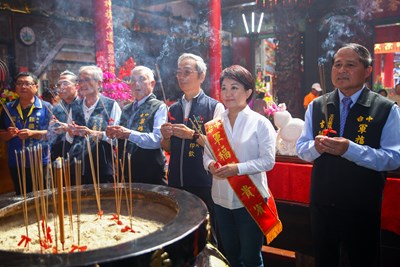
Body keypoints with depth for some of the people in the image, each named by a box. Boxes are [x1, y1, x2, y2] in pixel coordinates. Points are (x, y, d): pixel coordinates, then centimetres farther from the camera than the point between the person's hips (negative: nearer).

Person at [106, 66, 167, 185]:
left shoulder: (159, 107, -5)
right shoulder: (126, 109, 15)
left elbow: (157, 140, -18)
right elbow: (119, 139, 16)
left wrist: (129, 134, -24)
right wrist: (113, 134, -5)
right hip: (126, 171, 6)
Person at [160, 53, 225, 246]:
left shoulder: (214, 107, -4)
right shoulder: (173, 109, 12)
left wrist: (193, 135, -21)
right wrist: (165, 137, -4)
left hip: (204, 184, -5)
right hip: (176, 182, 5)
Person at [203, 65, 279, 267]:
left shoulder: (260, 123, -8)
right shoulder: (215, 124, 5)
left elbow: (268, 160, -13)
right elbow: (207, 154, 10)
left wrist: (238, 168, -23)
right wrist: (210, 165, -12)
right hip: (222, 198, 5)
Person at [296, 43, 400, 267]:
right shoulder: (316, 106, 1)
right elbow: (301, 149, 2)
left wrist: (350, 149, -28)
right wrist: (316, 146, -21)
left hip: (362, 207, -2)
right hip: (322, 203, 3)